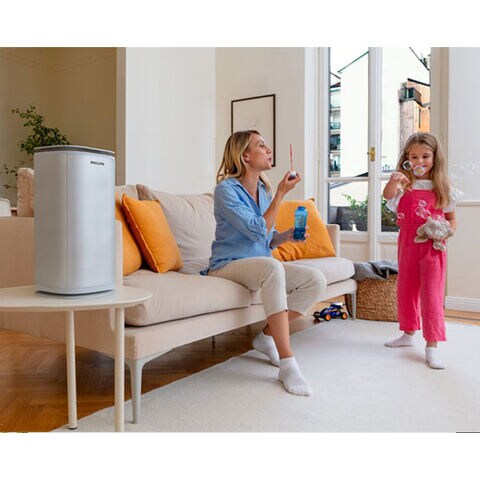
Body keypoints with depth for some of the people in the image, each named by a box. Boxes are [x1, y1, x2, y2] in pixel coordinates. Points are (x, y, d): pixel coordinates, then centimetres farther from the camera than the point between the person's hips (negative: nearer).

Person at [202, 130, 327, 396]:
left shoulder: (264, 190, 12)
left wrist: (287, 235, -2)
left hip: (260, 264, 8)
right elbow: (259, 231, -19)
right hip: (227, 266, -7)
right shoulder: (226, 189, -11)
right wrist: (281, 194, -15)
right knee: (272, 267, -39)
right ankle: (287, 364, -35)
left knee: (316, 280, -14)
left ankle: (267, 336, 0)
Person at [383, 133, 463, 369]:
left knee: (431, 294, -3)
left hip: (432, 248, -2)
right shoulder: (404, 185, 0)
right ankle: (408, 333, 33)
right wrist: (393, 181, -45)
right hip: (407, 245, 2)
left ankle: (432, 346, 4)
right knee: (405, 290, 14)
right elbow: (387, 195, -23)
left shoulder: (442, 188, 1)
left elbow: (452, 219, 9)